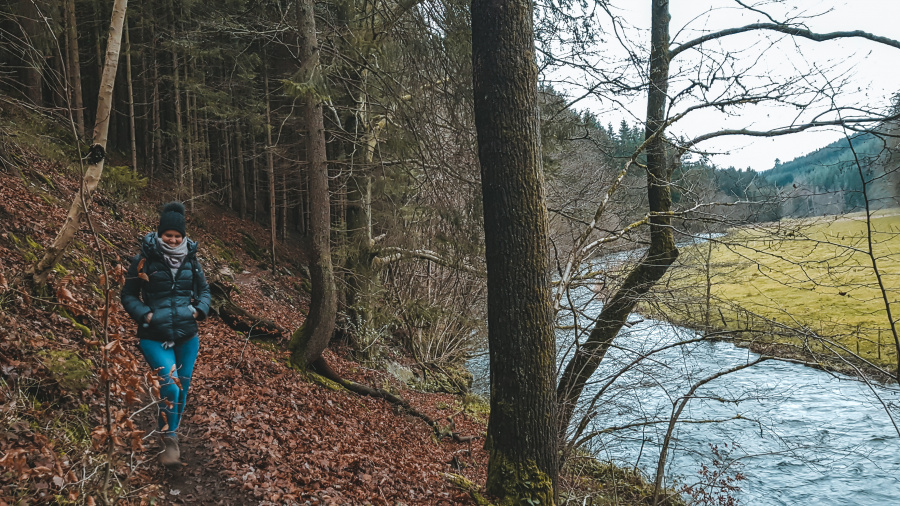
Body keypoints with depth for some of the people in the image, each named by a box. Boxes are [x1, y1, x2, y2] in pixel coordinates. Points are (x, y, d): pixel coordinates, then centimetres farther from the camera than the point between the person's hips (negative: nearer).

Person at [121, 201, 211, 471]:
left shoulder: (191, 259, 5)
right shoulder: (144, 259, -5)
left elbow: (204, 289, 18)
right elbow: (128, 296, 1)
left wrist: (199, 310, 0)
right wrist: (145, 315, -14)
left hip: (187, 336, 4)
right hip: (154, 337, -4)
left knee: (182, 389, 11)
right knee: (170, 386, -20)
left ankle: (171, 438, 32)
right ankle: (170, 442, -3)